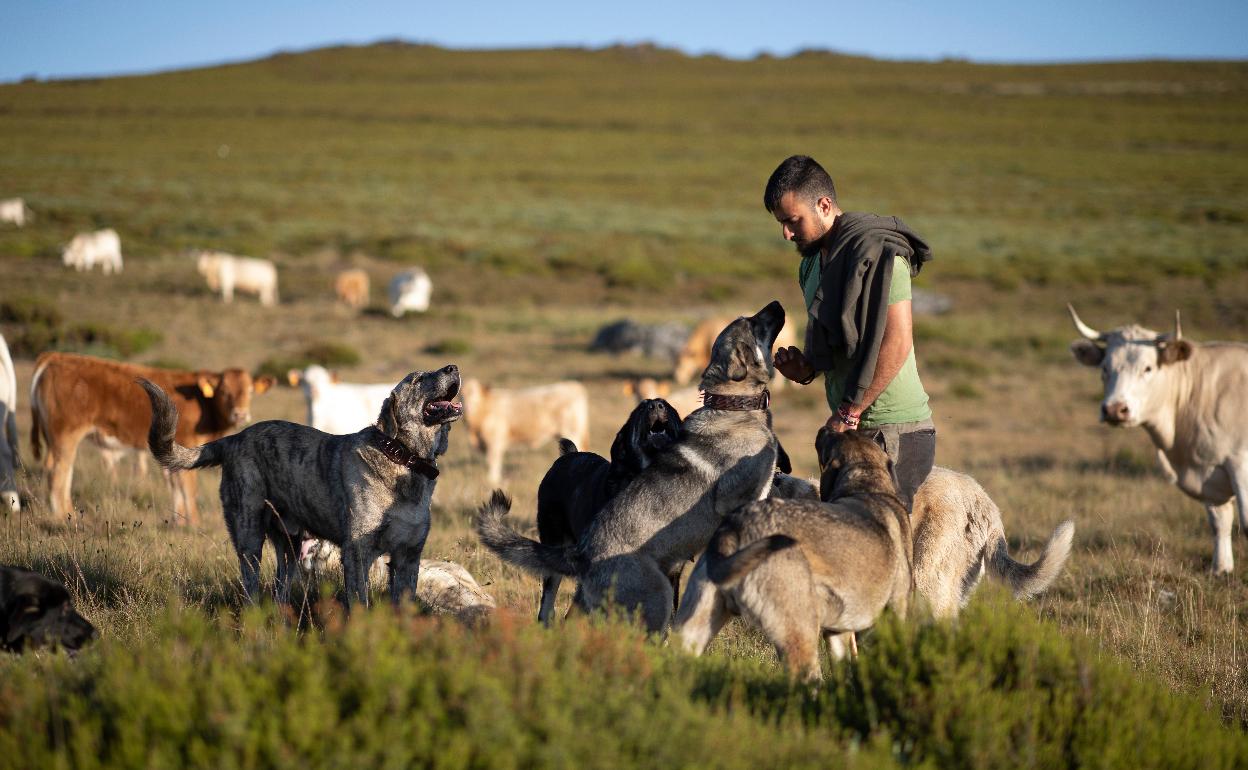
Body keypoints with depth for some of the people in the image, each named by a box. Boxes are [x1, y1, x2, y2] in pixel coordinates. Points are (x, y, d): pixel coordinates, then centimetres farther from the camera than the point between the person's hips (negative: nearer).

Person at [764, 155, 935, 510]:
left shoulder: (875, 249, -13)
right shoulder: (815, 260, 17)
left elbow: (897, 342, -22)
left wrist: (849, 412, -19)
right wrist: (806, 368, 6)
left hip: (893, 434, -9)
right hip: (858, 432, 9)